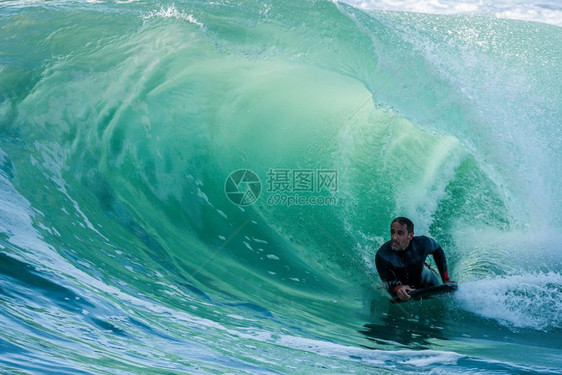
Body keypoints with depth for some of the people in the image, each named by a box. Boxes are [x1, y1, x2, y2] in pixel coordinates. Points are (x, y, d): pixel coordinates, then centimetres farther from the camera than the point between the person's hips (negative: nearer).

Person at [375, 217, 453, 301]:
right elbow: (389, 284, -33)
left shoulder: (421, 243, -31)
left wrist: (446, 280, -8)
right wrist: (398, 288, -59)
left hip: (427, 282, 0)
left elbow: (437, 250, -7)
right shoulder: (382, 256, -37)